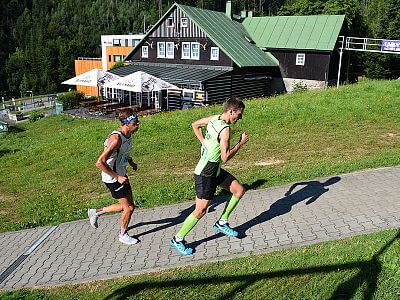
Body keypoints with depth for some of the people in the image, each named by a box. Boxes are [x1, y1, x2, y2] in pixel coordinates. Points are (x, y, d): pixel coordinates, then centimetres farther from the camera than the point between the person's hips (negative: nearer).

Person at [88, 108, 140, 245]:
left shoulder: (128, 134, -1)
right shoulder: (116, 139, -29)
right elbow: (99, 163, -31)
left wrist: (131, 162, 7)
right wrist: (117, 177, -25)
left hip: (121, 174, 9)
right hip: (112, 178, -9)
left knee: (128, 205, 15)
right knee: (129, 208, 2)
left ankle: (96, 212, 31)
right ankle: (123, 235, 28)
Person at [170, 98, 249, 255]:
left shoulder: (214, 119, 3)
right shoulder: (225, 129, -23)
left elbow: (195, 125, 17)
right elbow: (225, 157, -25)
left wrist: (204, 142, 15)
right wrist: (240, 143, -14)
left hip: (215, 170, 10)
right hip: (205, 174, -10)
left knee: (239, 190, 12)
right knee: (201, 210, -3)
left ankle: (221, 223, 24)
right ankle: (177, 240, 13)